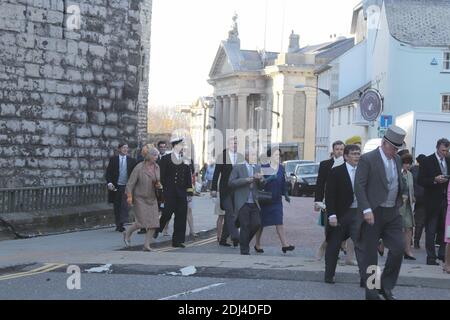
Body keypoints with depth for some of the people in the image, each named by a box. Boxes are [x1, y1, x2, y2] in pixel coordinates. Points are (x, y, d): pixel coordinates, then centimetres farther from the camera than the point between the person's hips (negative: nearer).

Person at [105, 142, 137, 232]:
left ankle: (122, 223, -18)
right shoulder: (113, 159, 4)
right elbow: (108, 173, 1)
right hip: (116, 187, 1)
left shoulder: (131, 161, 5)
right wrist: (109, 183, -13)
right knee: (117, 207, 7)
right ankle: (118, 225, 15)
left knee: (124, 205, -15)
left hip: (126, 187, -1)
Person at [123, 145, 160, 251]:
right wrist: (129, 196, -21)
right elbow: (131, 183, -13)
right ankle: (127, 233, 16)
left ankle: (147, 245, 4)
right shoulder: (139, 167, -13)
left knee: (154, 222, -5)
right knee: (142, 222, -12)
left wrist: (158, 185, -3)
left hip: (152, 198, 6)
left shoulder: (157, 167, 4)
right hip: (140, 198, -6)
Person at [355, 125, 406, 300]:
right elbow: (359, 186, -13)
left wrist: (400, 200, 8)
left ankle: (386, 286, 14)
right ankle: (371, 292, 11)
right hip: (373, 213, -6)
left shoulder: (397, 160, 13)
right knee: (370, 253, 2)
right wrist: (366, 210, -20)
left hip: (393, 213, 6)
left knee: (398, 248, -2)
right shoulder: (367, 159, -9)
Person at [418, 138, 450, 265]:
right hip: (433, 200, -4)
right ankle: (431, 257, 3)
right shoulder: (428, 161, -3)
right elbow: (421, 181, -8)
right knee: (431, 230, 0)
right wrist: (435, 180, -21)